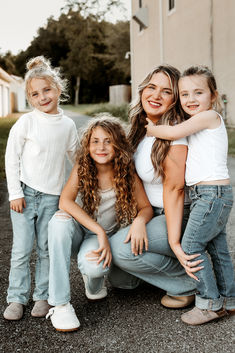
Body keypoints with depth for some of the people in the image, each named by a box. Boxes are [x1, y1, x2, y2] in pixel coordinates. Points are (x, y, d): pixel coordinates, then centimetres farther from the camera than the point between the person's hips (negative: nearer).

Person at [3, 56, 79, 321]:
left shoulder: (68, 125, 4)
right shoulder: (26, 122, -6)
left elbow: (77, 158, 15)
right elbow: (11, 158, -4)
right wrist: (15, 193, -8)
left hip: (52, 197, 2)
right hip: (25, 194, -2)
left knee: (46, 249, 7)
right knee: (21, 250, -1)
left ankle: (42, 297, 20)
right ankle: (17, 299, 13)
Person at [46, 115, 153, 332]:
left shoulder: (127, 174, -10)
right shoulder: (82, 169, -11)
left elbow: (146, 207, -7)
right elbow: (65, 202, -24)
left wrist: (140, 220, -34)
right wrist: (99, 231, -33)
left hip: (104, 236, -1)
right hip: (79, 231, 1)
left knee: (93, 266, -36)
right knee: (60, 221, -35)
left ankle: (94, 284, 8)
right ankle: (60, 304, -28)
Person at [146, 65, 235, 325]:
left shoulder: (209, 116, -10)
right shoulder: (197, 125, 18)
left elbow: (172, 132, -14)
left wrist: (149, 129, 1)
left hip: (213, 193, -9)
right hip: (207, 194, 9)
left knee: (191, 246, -6)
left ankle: (210, 303, 4)